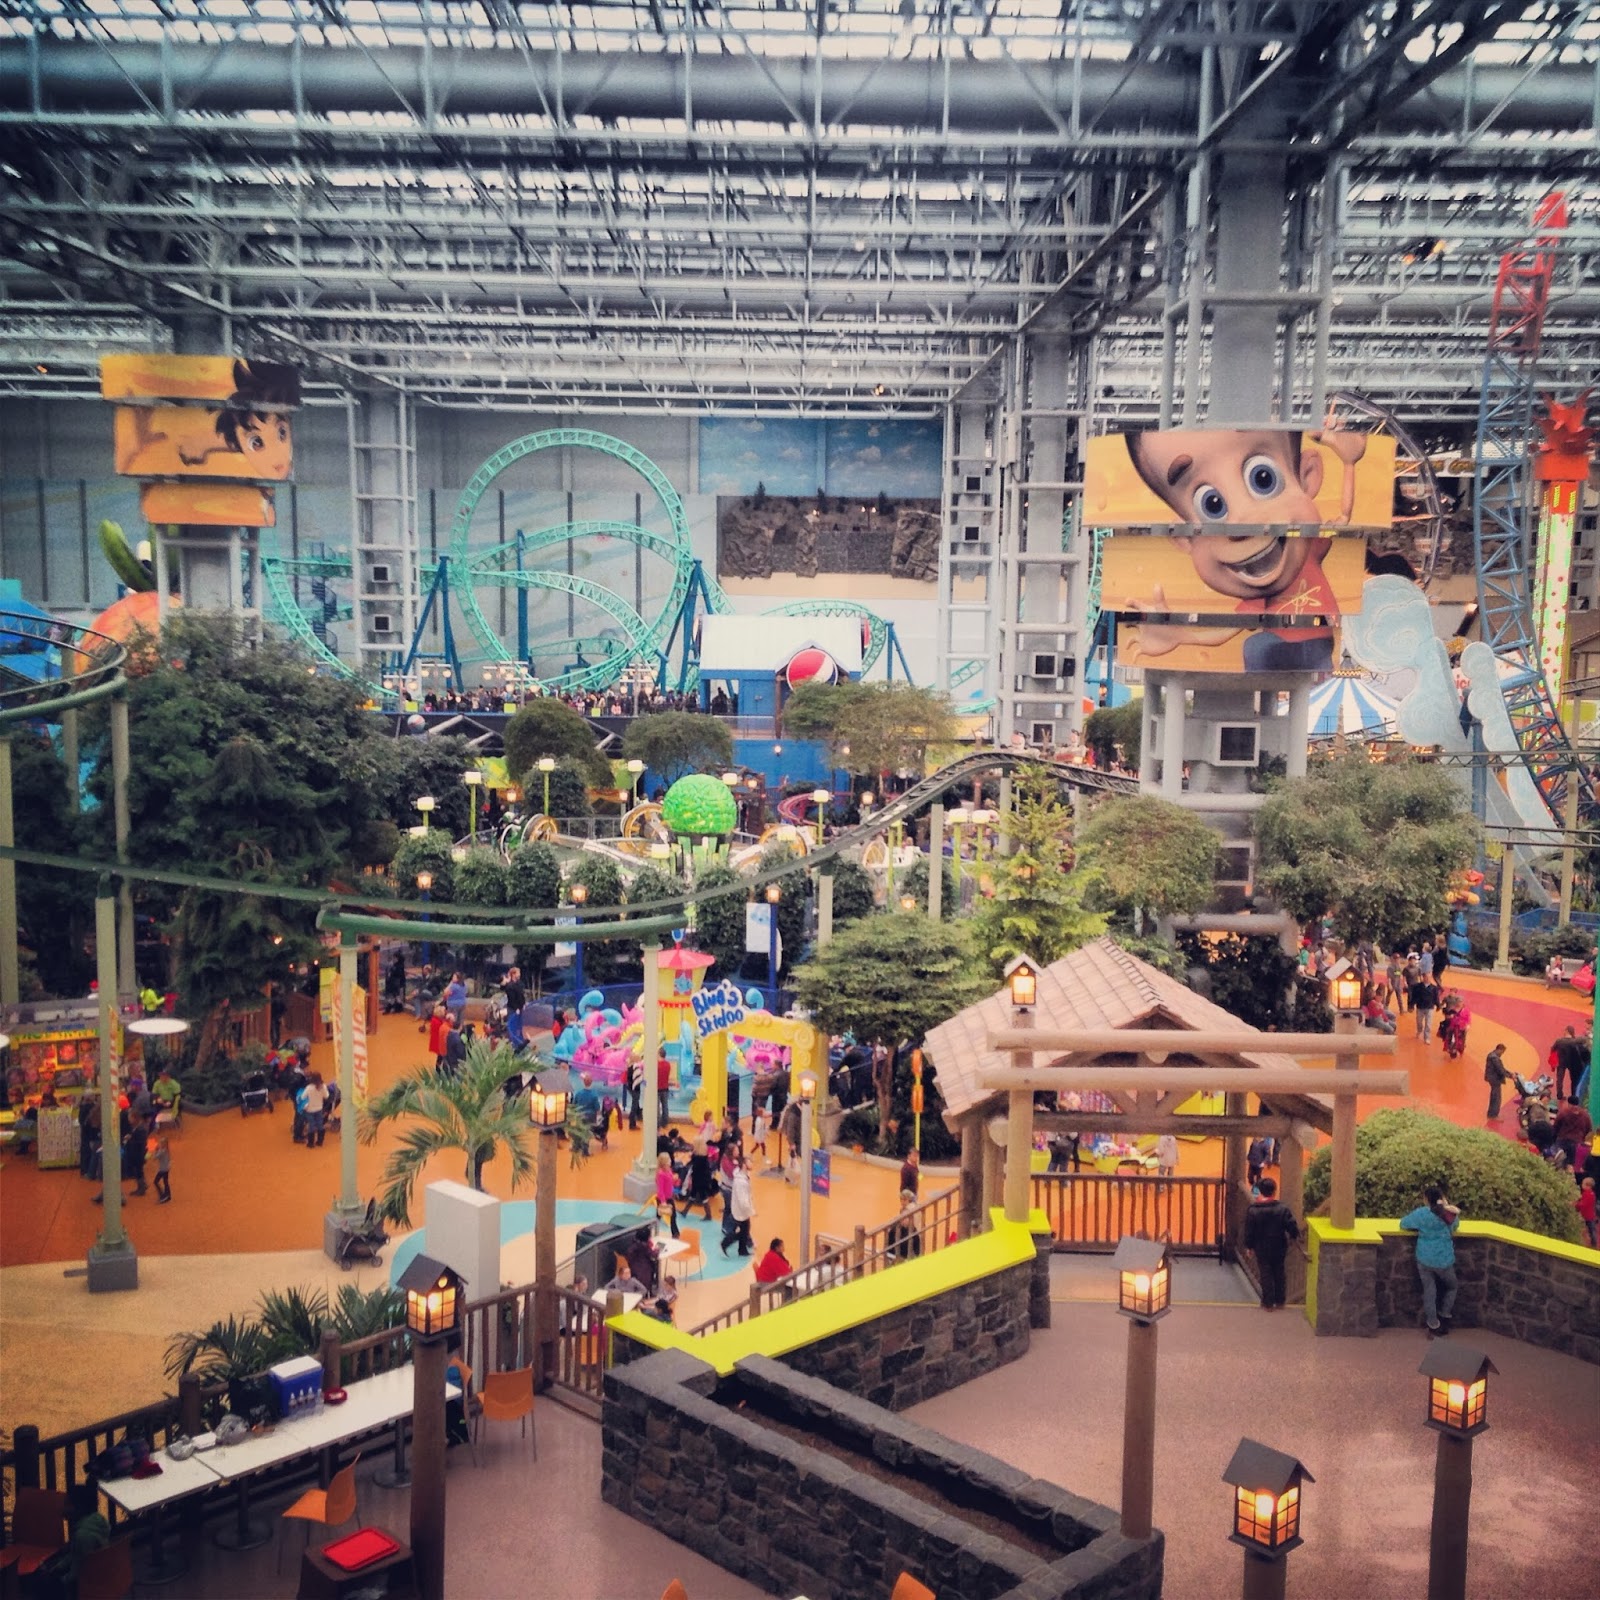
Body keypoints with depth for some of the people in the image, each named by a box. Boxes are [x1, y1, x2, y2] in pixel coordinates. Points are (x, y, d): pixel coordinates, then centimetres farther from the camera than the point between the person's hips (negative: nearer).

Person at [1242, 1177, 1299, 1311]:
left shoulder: (1253, 1210, -15)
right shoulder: (1282, 1209, -15)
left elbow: (1248, 1231, -8)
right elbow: (1293, 1227, -13)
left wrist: (1249, 1246, 5)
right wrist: (1294, 1236, 9)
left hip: (1261, 1249, -1)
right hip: (1279, 1248, 1)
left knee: (1266, 1274, 9)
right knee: (1279, 1273, 18)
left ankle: (1268, 1303, 14)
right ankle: (1279, 1300, 27)